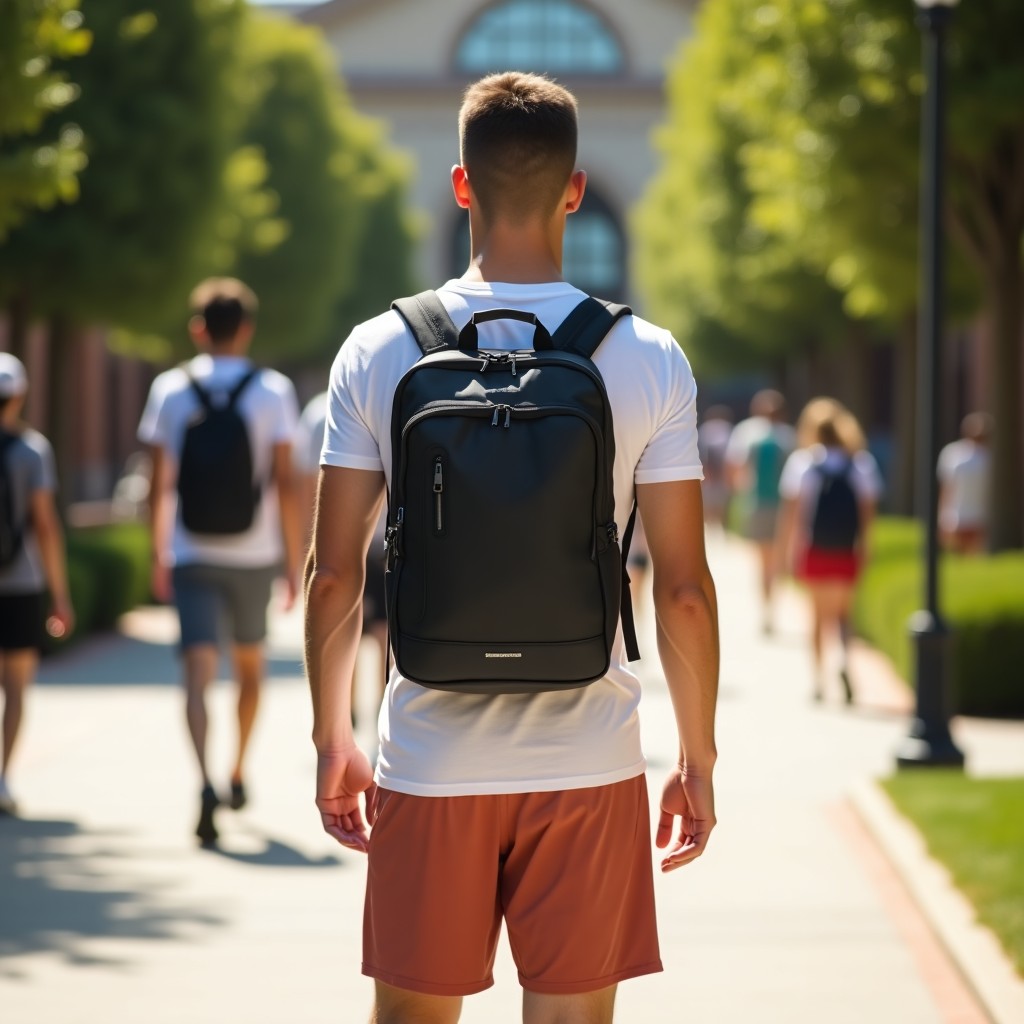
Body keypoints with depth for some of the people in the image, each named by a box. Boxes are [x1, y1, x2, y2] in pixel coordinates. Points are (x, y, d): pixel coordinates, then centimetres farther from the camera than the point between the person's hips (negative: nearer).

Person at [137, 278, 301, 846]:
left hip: (191, 557, 0)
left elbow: (159, 485, 2)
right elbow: (284, 484, -6)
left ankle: (206, 782, -28)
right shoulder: (273, 390, -2)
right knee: (249, 664, 21)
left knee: (198, 671, -8)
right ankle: (239, 773, 33)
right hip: (253, 555, 1)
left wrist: (159, 554, 13)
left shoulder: (170, 390, 1)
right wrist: (293, 559, 0)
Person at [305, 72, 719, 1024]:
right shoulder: (649, 359, -4)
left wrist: (332, 737, 11)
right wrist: (698, 757, 8)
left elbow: (333, 574, -1)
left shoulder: (378, 351, -2)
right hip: (587, 762, -1)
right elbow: (682, 592, -3)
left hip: (428, 763, 1)